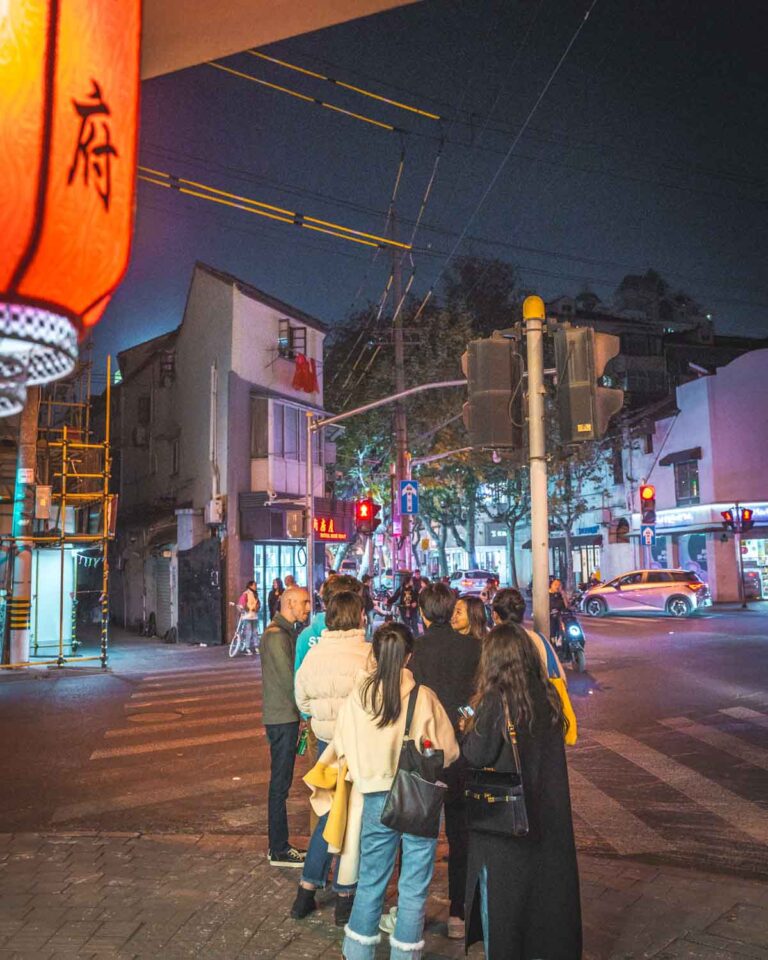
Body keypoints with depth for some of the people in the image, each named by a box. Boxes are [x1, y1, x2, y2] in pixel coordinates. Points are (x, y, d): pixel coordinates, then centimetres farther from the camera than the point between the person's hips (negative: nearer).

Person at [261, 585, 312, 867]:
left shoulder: (286, 632, 14)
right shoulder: (276, 635, -17)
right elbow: (289, 678, -20)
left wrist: (301, 709, 8)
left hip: (286, 715, 10)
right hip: (282, 717, -10)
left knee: (281, 782, 15)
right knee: (280, 783, 0)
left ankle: (278, 845, 25)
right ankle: (279, 850, 10)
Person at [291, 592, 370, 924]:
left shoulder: (314, 652, -1)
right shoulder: (368, 653, -17)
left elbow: (302, 699, 9)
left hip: (326, 740, 5)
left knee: (330, 812, 20)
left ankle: (306, 890, 24)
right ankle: (345, 897, 21)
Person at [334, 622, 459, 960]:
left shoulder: (356, 696, -11)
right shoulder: (423, 697, -16)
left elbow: (341, 747, 1)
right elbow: (448, 751, -6)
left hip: (376, 798, 2)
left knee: (370, 880, 19)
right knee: (414, 887, 14)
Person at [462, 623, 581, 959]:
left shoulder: (496, 701, -21)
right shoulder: (548, 696, -4)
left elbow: (476, 757, -18)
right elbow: (553, 747, 9)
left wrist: (469, 731, 0)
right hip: (546, 813, 6)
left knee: (501, 891, 12)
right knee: (545, 882, 20)